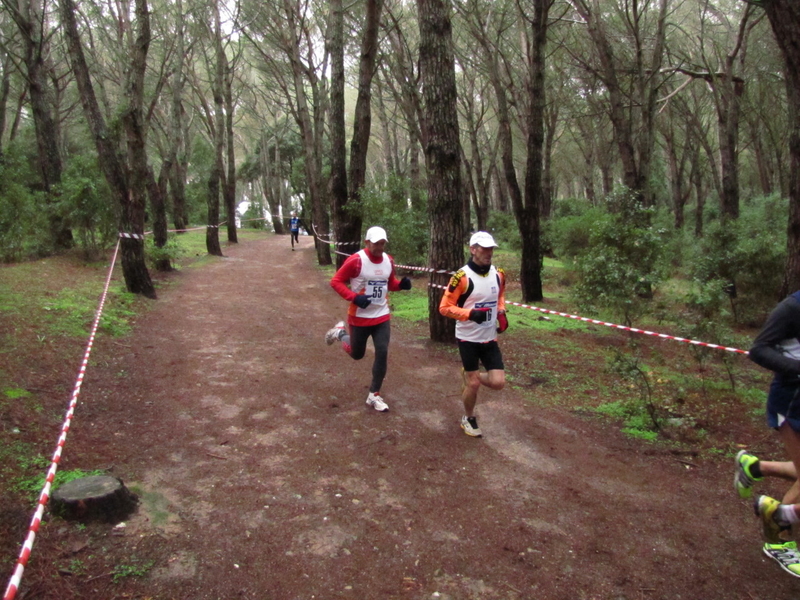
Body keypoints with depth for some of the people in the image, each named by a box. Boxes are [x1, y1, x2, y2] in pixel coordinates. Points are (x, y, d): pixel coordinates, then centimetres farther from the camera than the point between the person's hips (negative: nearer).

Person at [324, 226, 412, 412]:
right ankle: (340, 332, 44)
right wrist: (354, 297, -26)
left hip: (382, 317, 4)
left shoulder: (389, 261, 0)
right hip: (359, 317, -4)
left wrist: (401, 284, -8)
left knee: (382, 354, -4)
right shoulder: (356, 260, -19)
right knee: (357, 354, 13)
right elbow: (336, 281, -14)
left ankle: (374, 395, 12)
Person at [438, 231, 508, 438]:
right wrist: (470, 314, -27)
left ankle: (470, 376, 29)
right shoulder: (462, 277, -18)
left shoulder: (499, 275, 1)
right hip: (468, 338, -5)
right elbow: (445, 307, -15)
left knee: (498, 382, -2)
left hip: (490, 339, 5)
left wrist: (501, 312, 0)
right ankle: (468, 418, 30)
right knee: (473, 384, 2)